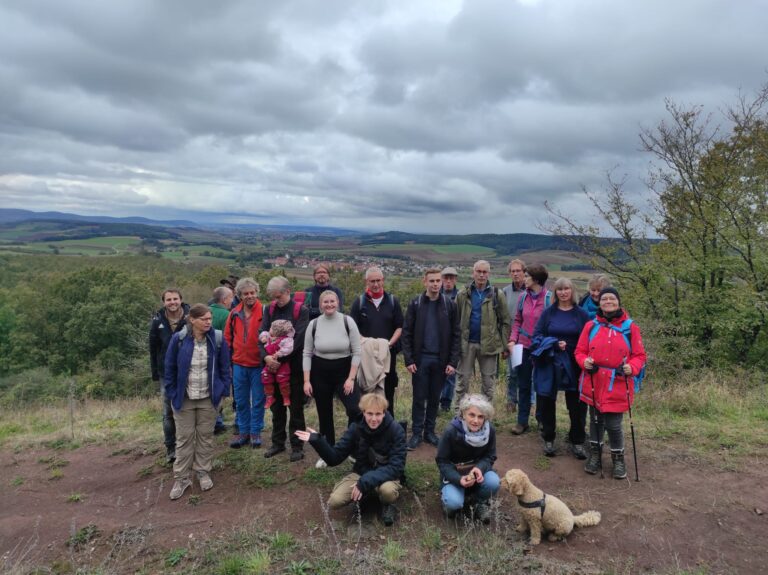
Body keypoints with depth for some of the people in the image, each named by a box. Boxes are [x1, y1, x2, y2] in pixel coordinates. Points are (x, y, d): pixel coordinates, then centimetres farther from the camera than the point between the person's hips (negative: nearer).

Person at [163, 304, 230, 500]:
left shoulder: (217, 339, -9)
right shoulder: (179, 339, -12)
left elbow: (224, 367, 0)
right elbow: (169, 368, -2)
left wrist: (222, 390, -3)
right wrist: (172, 393, -4)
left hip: (208, 398, 1)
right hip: (184, 398, -1)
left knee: (205, 436, 12)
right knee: (184, 438, 8)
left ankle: (203, 472, 27)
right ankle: (181, 478, 18)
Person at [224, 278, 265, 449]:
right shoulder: (234, 314, 3)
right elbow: (227, 337, 11)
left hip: (258, 364, -4)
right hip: (239, 364, 4)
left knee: (258, 400, 8)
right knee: (241, 401, 14)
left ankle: (255, 432, 23)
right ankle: (243, 432, 28)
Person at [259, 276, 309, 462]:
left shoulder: (301, 311, -9)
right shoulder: (269, 309, 6)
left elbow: (298, 339, -15)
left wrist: (280, 358, -18)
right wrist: (266, 356, -17)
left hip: (294, 366, -4)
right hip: (273, 366, 5)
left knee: (295, 408, 4)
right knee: (276, 406, 14)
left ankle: (297, 446, 14)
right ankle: (278, 442, 29)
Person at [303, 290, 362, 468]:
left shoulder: (348, 322, -9)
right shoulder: (313, 324, -4)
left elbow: (357, 352, -6)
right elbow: (307, 354, 2)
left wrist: (351, 378, -11)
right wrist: (307, 380, -3)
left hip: (344, 371, -2)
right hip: (320, 373, 2)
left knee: (356, 410, -17)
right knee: (324, 414, 11)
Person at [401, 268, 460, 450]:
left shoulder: (450, 305, 1)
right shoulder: (415, 304, -2)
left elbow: (456, 335, 1)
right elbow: (406, 333, -2)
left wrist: (453, 362, -5)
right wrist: (408, 360, -9)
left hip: (440, 360, 1)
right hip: (420, 359, -1)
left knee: (434, 398, 11)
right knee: (419, 398, 5)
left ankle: (430, 431, 24)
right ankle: (417, 433, 16)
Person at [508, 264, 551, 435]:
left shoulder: (549, 298, -12)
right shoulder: (523, 297, 1)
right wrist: (513, 339, -3)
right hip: (524, 347, 4)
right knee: (523, 385, 10)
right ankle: (522, 421, 20)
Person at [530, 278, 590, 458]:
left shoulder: (581, 314, 2)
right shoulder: (548, 312, 2)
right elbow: (537, 336, 0)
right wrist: (554, 344, -16)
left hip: (573, 365, 0)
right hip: (549, 364, 0)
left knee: (576, 405, 5)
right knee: (546, 403, 7)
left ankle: (577, 443, 20)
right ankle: (548, 441, 22)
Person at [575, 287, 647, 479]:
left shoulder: (630, 327, -2)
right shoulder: (591, 326, 1)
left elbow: (639, 355, 2)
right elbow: (580, 351, 6)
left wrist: (632, 367, -17)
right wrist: (584, 361, -14)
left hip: (617, 385, -2)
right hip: (594, 384, 2)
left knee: (613, 425, 0)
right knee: (596, 420, 15)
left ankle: (618, 459, 25)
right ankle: (595, 456, 34)